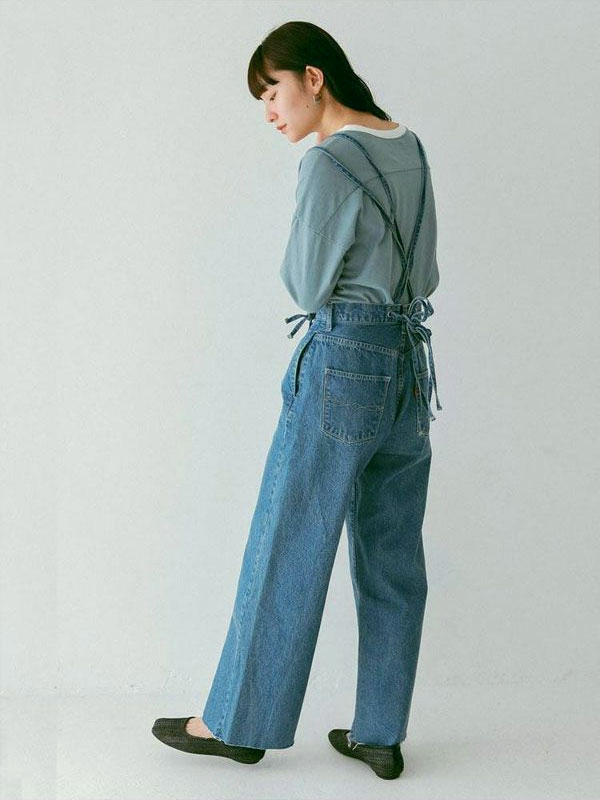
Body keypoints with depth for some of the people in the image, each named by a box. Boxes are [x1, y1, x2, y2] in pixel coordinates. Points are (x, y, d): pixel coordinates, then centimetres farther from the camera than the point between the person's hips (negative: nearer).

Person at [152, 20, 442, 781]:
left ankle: (240, 721, 16)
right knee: (392, 559, 10)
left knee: (287, 550, 3)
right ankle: (380, 733, 18)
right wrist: (378, 292, 6)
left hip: (343, 361, -8)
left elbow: (308, 286, -9)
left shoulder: (327, 163, -12)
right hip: (411, 361, 8)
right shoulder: (410, 149, 12)